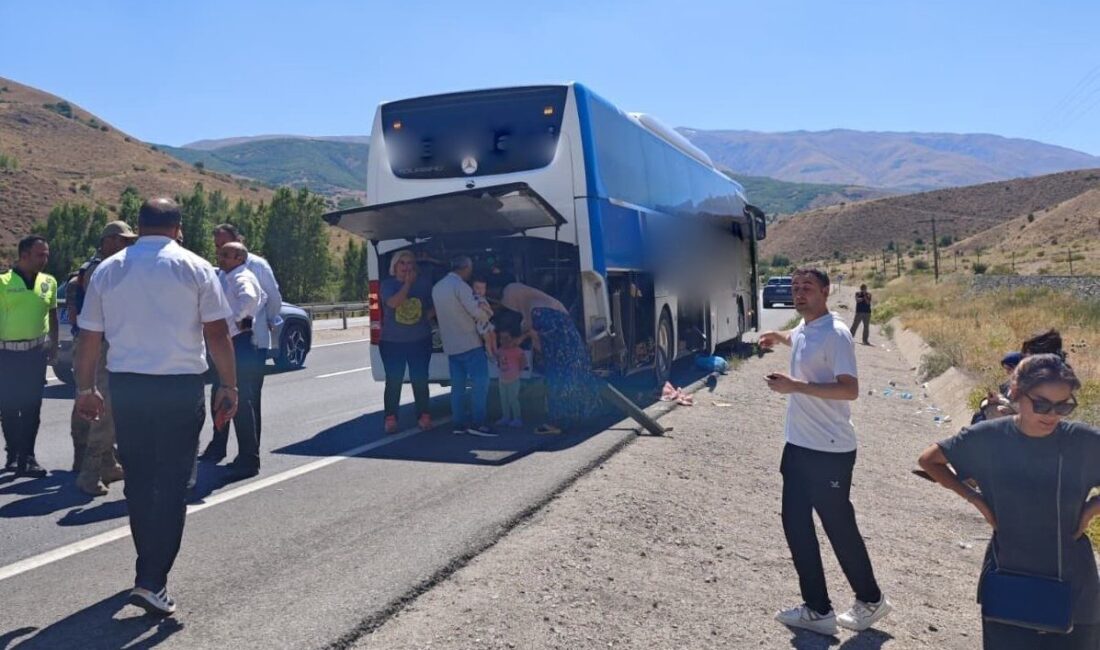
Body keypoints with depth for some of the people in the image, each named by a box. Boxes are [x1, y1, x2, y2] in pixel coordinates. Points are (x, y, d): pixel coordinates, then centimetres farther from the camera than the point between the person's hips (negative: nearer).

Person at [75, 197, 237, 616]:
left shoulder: (107, 270, 7)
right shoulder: (195, 268, -1)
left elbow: (90, 337, 8)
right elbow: (217, 334, -6)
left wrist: (85, 389, 17)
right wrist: (228, 385, 0)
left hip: (125, 386, 3)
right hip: (181, 387, -3)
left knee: (138, 481, 16)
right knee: (172, 484, 1)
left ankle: (150, 564, 30)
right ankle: (152, 581, -4)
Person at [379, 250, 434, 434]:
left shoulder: (424, 281, 1)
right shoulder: (388, 284, -3)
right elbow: (393, 303, -21)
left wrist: (426, 318, -5)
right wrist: (408, 283, -18)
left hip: (420, 341, 1)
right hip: (392, 342, -1)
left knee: (420, 380, 7)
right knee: (393, 381, 1)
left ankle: (424, 416, 19)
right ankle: (390, 419, 9)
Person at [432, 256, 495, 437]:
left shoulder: (437, 287, 13)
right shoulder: (460, 286, -14)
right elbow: (477, 312, -19)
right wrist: (486, 314, 4)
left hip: (450, 344, 8)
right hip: (469, 342, -8)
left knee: (457, 384, 11)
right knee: (480, 382, -6)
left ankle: (458, 423, 12)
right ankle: (477, 423, -10)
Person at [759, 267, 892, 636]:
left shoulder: (835, 334, -17)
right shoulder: (804, 328, 10)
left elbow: (850, 389, -26)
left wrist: (796, 386, -28)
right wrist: (780, 337, 26)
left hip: (829, 451, -9)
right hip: (798, 446, 9)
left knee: (839, 528, 4)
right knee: (796, 525, 11)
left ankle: (870, 600, 27)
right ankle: (817, 610, 21)